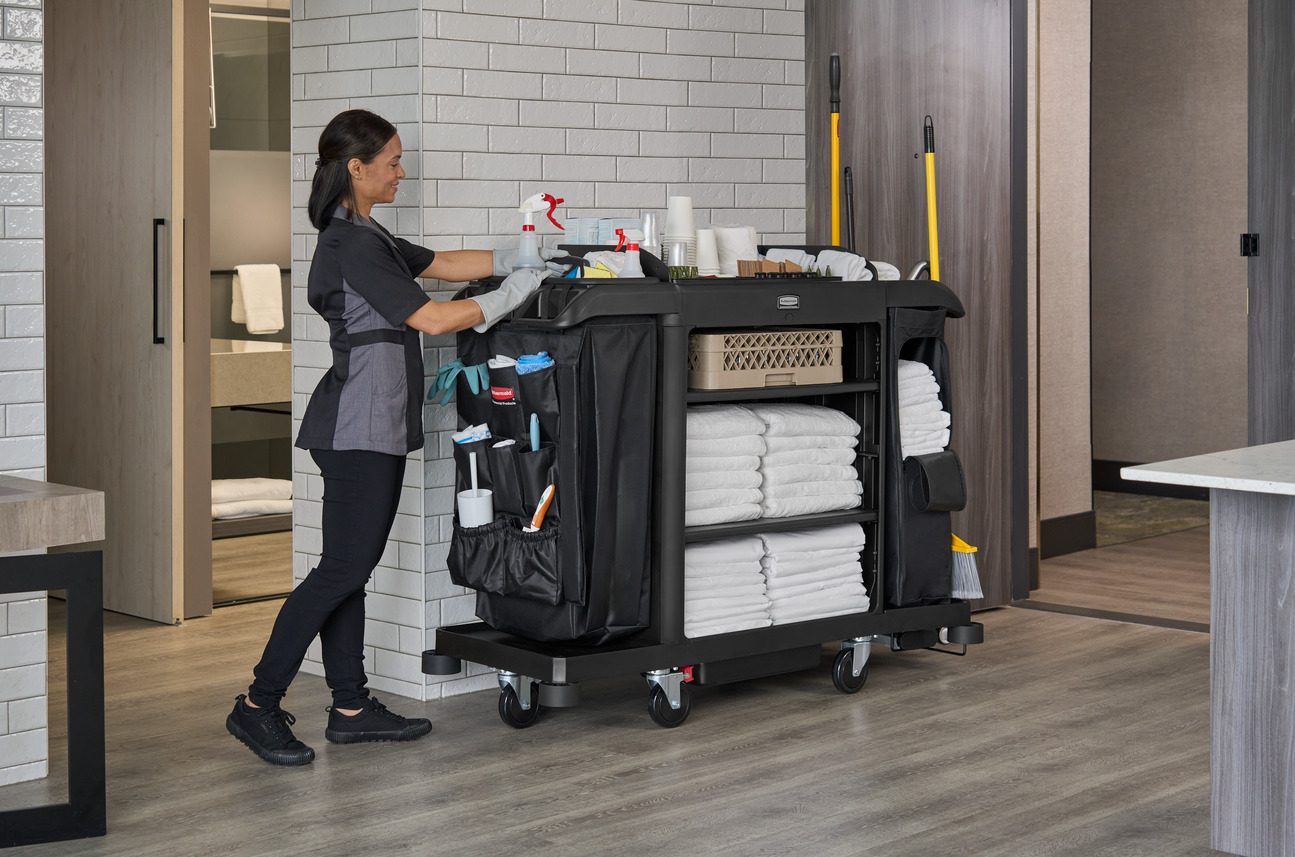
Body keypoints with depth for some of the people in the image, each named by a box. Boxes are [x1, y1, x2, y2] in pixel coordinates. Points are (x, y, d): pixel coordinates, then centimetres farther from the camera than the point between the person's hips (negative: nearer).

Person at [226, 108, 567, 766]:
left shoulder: (368, 236, 17)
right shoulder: (351, 246, -15)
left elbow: (439, 263, 26)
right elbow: (431, 319, -17)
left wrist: (518, 259, 15)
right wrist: (507, 297, -7)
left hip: (374, 431, 10)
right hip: (356, 431, -10)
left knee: (351, 568, 11)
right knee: (343, 568, -9)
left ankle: (351, 707, 16)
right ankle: (257, 706, -3)